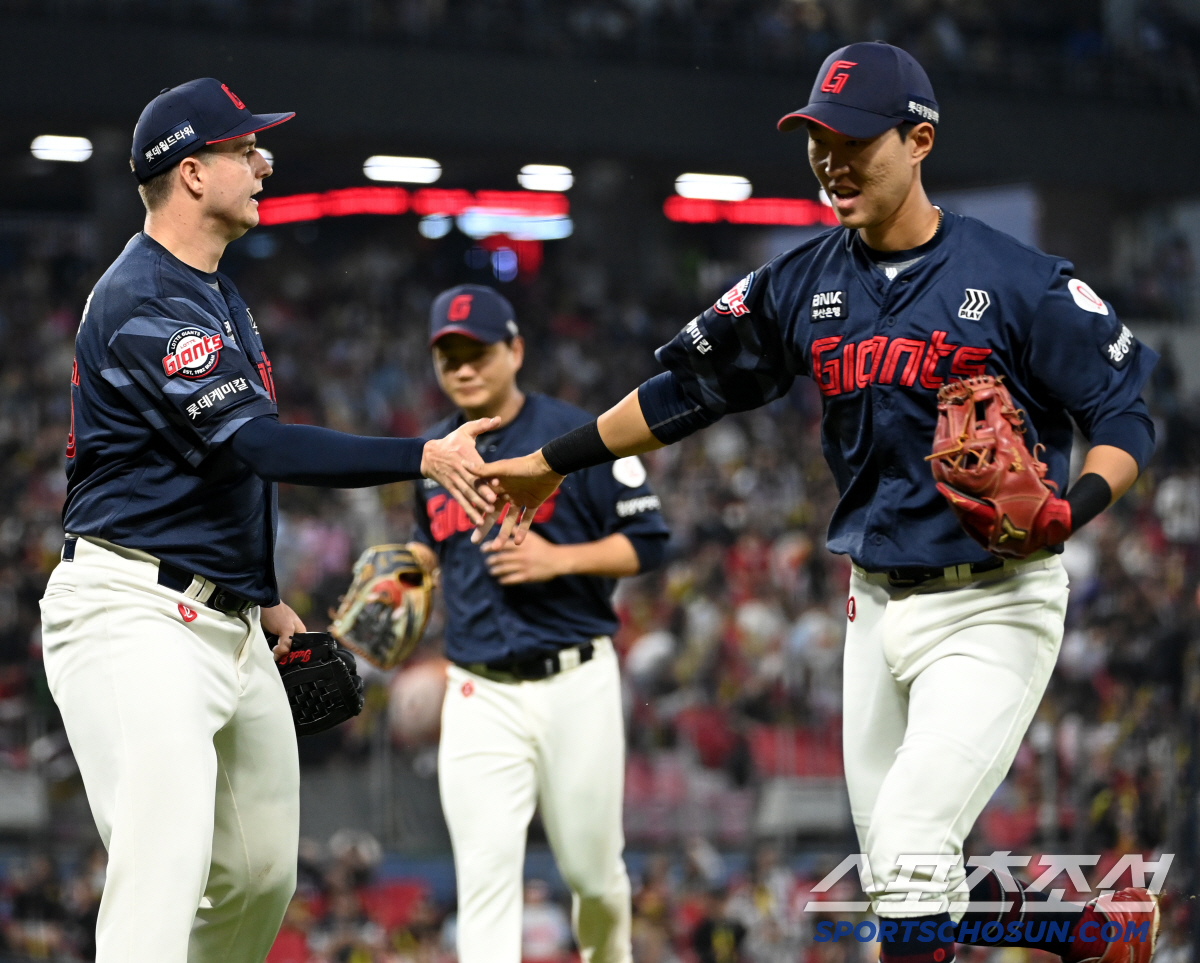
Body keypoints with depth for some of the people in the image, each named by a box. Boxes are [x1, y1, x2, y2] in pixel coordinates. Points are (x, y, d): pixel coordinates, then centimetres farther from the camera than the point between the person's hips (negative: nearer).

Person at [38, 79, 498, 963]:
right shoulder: (146, 302, -16)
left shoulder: (219, 294, 18)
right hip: (138, 616, -10)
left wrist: (267, 594, 25)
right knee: (162, 871, -22)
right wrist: (425, 458, -29)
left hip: (230, 620, 10)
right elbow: (261, 445, -26)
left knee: (263, 874, 10)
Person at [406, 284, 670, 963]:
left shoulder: (578, 436, -4)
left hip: (577, 683, -3)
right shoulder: (434, 454, 11)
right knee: (485, 874, -10)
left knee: (593, 867, 7)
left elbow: (648, 542, -4)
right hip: (480, 696, 3)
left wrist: (559, 558, -18)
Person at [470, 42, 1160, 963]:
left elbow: (1126, 415, -8)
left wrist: (1075, 507, -27)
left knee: (910, 850, -17)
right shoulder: (803, 285, 3)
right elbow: (689, 387, 13)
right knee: (904, 884, 9)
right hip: (879, 607, 6)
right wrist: (551, 462, 16)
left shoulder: (1017, 281, -13)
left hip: (993, 607, -6)